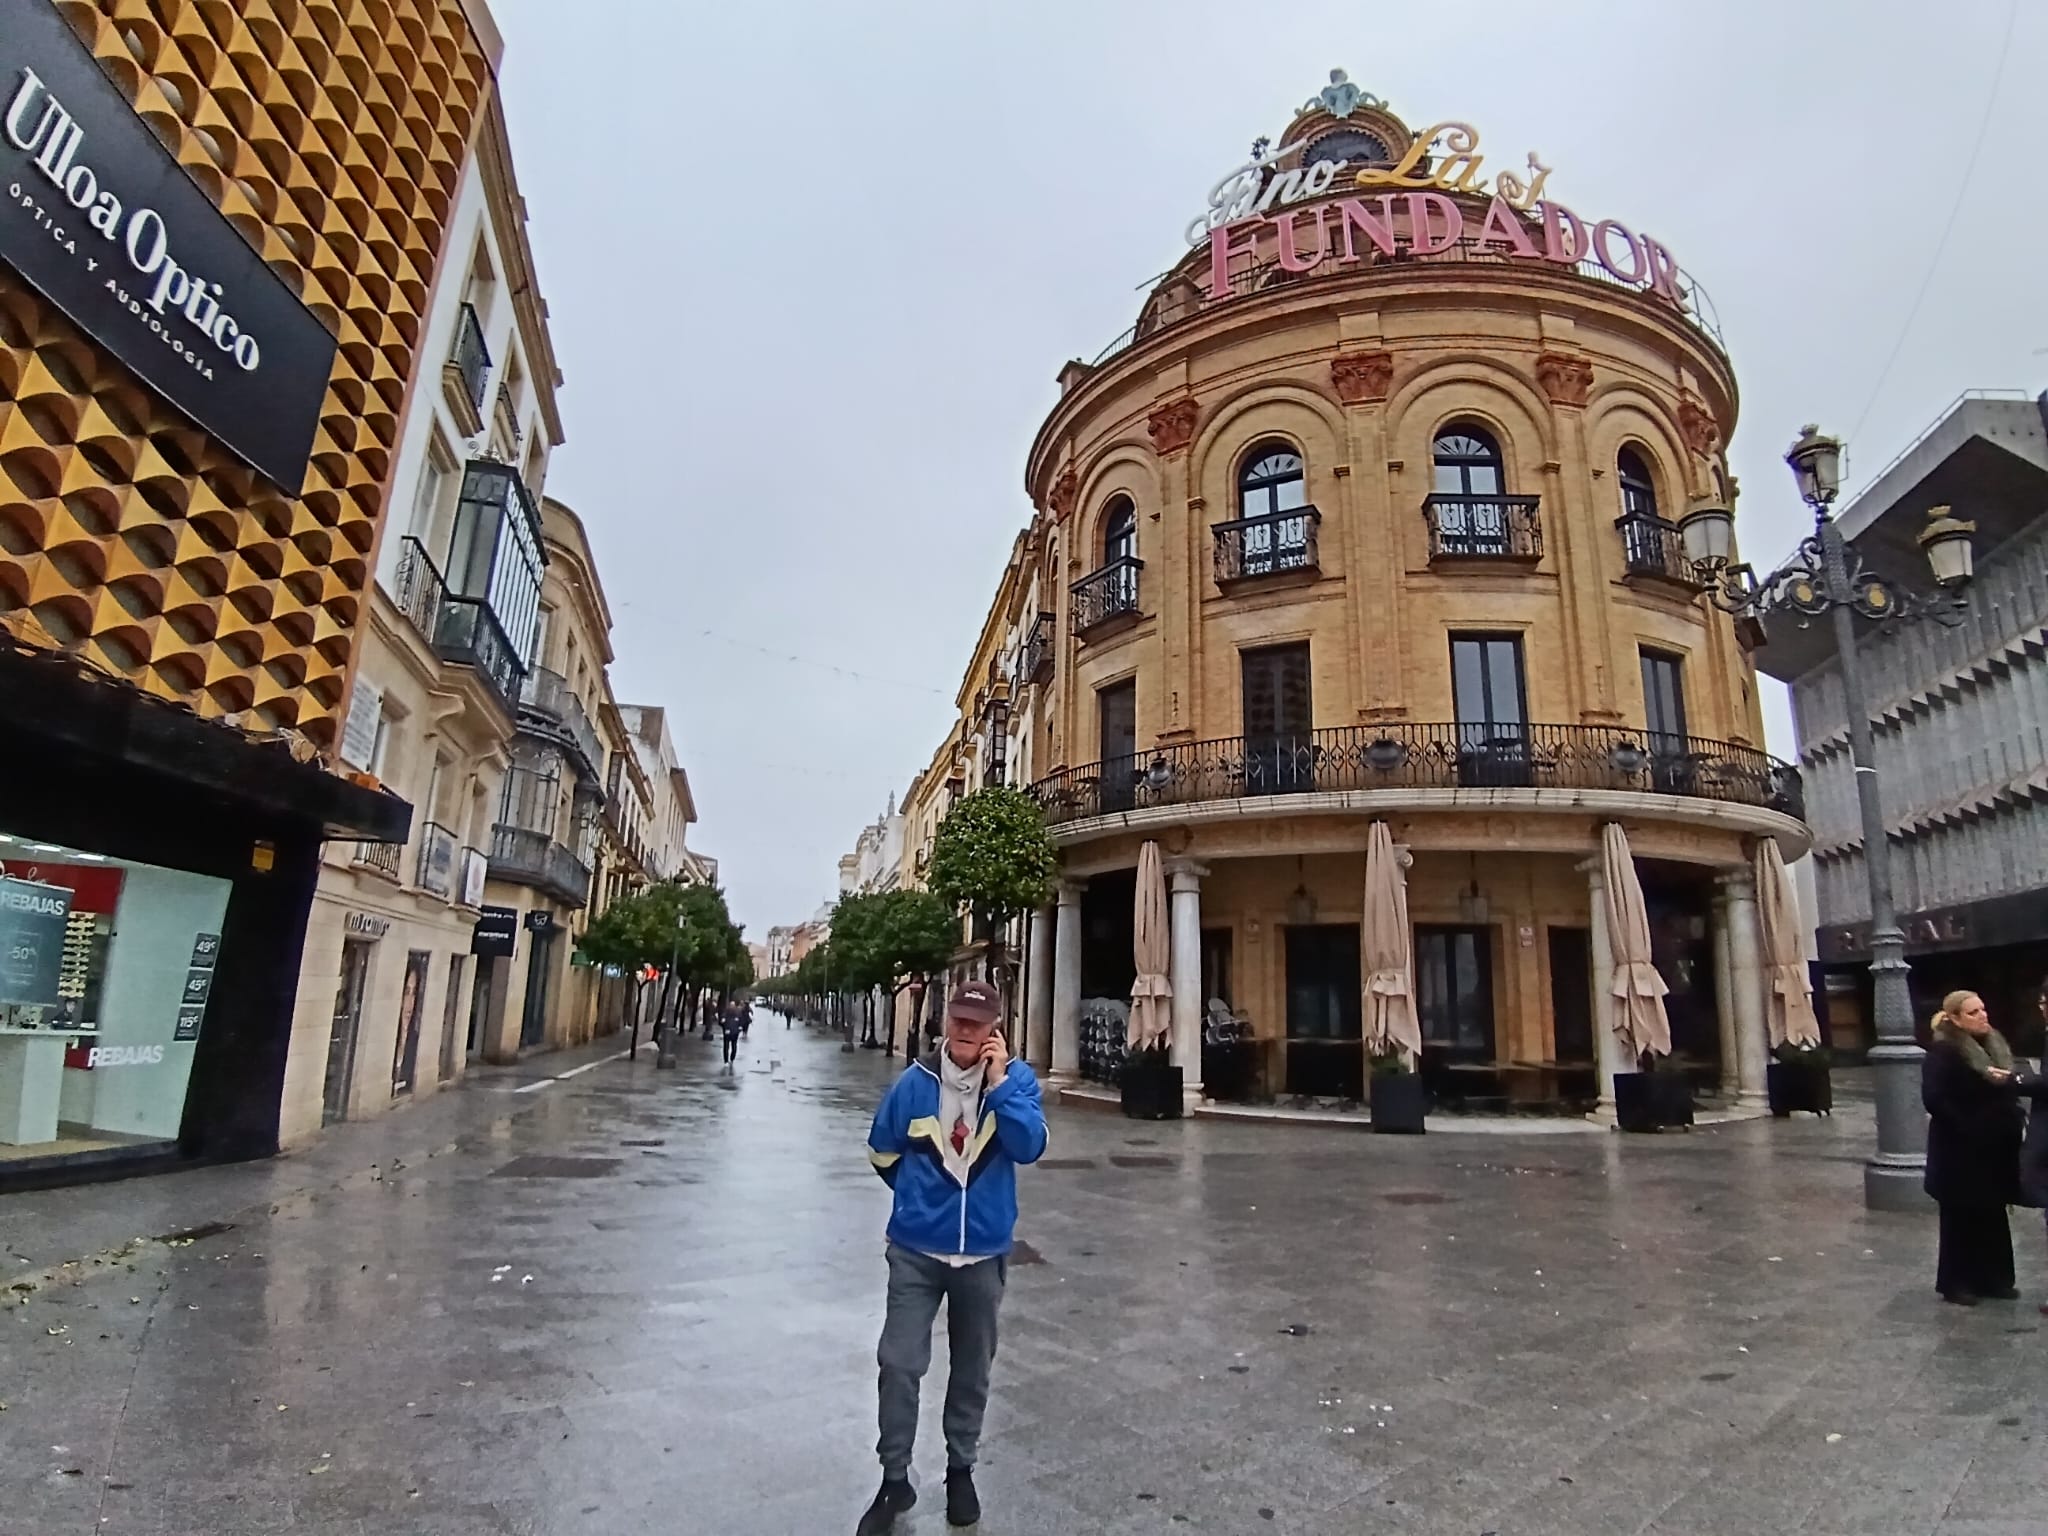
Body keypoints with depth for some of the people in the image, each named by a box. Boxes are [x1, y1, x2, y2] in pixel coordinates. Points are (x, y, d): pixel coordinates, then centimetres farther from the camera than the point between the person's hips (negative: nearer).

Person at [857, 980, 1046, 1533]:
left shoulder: (1016, 1079, -9)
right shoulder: (914, 1082, -9)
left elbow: (1030, 1147, -23)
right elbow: (883, 1152, 7)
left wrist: (998, 1082, -27)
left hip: (984, 1250, 0)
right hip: (916, 1249, 0)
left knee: (972, 1368, 16)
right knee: (899, 1364, 0)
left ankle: (961, 1469, 37)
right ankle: (895, 1479, 21)